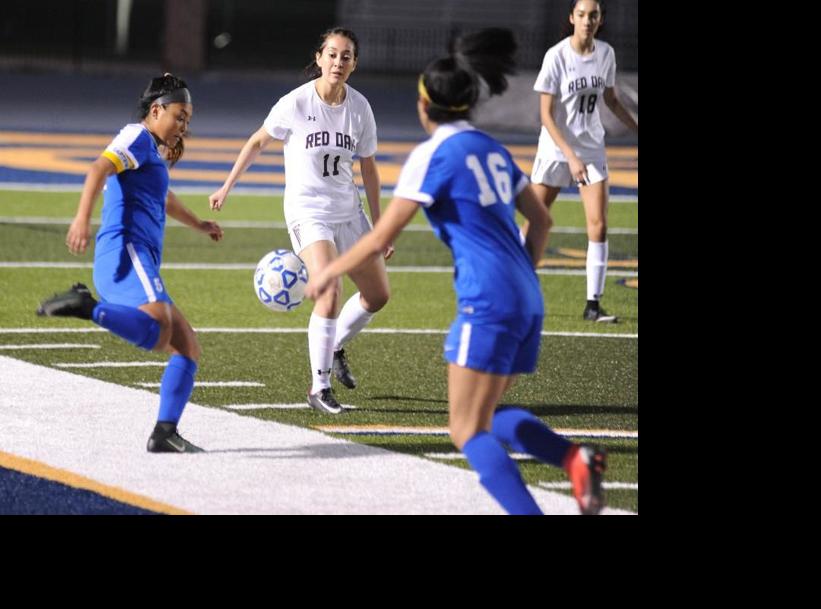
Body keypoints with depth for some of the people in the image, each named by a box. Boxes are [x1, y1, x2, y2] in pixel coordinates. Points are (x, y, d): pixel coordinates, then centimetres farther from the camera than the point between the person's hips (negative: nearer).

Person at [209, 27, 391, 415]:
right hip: (308, 212, -6)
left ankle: (335, 347, 39)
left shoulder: (359, 108, -1)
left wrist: (379, 227, 9)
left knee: (378, 295, 12)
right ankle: (319, 387, -14)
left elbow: (368, 169, 7)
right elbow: (258, 141, 2)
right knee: (330, 292, -23)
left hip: (348, 211, 6)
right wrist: (227, 187, 5)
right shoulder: (295, 104, -13)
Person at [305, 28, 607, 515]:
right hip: (526, 301, 8)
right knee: (486, 415, 18)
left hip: (487, 302, -8)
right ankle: (575, 457, -6)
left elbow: (380, 240, -6)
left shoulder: (433, 155, -6)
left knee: (468, 431, -4)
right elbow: (541, 220, 22)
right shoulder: (491, 149, 16)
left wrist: (330, 272, 8)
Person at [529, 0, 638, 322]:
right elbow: (546, 115, -15)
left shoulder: (605, 53, 0)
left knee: (598, 226, -6)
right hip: (555, 150, -4)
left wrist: (637, 129, 11)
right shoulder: (557, 56, -15)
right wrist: (571, 156, -23)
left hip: (592, 148, 4)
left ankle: (593, 304, -1)